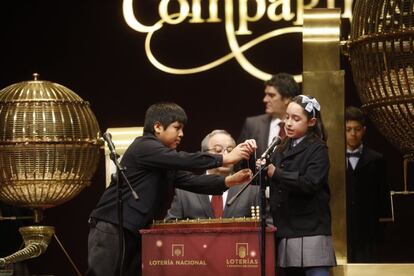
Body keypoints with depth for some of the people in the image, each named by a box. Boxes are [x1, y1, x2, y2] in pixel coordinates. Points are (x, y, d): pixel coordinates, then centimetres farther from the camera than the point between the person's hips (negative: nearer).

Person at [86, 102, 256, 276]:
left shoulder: (168, 164, 17)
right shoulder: (143, 147, -12)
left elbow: (191, 180, 6)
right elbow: (184, 161, -22)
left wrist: (229, 180, -7)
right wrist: (225, 159, -18)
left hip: (134, 232, 10)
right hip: (110, 230, -10)